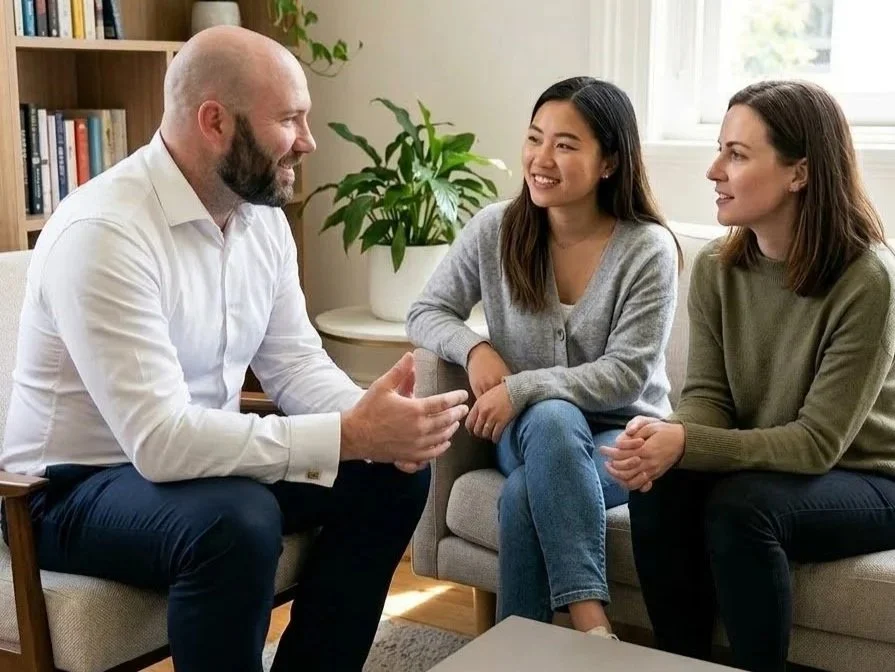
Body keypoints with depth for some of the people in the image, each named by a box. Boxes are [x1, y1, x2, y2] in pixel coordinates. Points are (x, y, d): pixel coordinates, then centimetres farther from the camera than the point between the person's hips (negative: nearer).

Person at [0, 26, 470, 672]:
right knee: (236, 521, -36)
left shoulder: (262, 216, -1)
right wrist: (352, 433, -34)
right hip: (79, 486, -8)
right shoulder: (103, 231, -28)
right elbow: (161, 439, -34)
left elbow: (296, 363, 3)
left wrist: (375, 419, -19)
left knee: (391, 472, -3)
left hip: (205, 456, 8)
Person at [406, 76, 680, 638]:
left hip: (624, 434, -2)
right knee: (552, 418, -35)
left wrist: (522, 387, -26)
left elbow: (627, 374, -16)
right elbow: (426, 313, 4)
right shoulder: (495, 230, -4)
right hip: (529, 431, 2)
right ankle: (591, 626, -37)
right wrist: (475, 348, -18)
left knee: (524, 494, -33)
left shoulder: (648, 249, -13)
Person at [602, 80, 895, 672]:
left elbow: (818, 442, -23)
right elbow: (707, 396, -4)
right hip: (761, 467, 5)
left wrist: (686, 443, -33)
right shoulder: (717, 266, -4)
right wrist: (666, 438, -28)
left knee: (741, 506, -33)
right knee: (657, 487, -23)